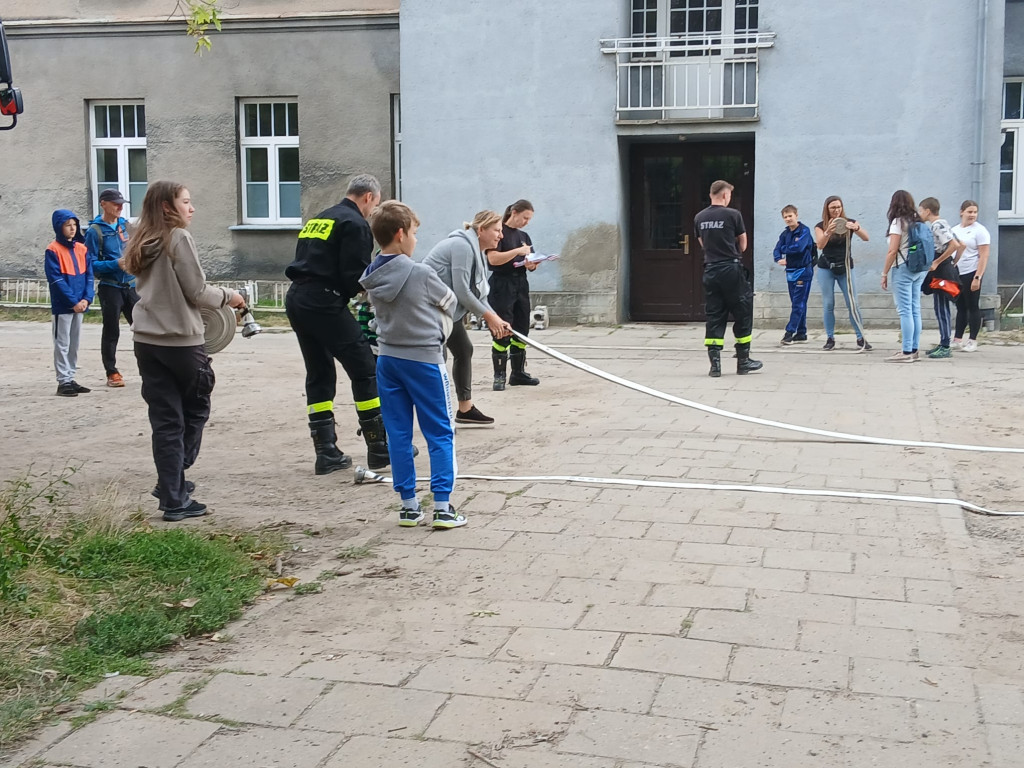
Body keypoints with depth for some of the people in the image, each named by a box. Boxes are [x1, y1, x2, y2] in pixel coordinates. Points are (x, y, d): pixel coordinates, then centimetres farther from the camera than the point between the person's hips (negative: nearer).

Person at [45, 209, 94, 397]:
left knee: (74, 344, 12)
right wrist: (73, 301, -18)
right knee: (62, 344, -1)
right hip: (62, 305, -6)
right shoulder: (53, 250, -8)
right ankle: (63, 382, 2)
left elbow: (89, 275, 7)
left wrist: (87, 298, -8)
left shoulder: (82, 249, 9)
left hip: (80, 305, 6)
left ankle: (71, 379, 19)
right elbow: (56, 279, -14)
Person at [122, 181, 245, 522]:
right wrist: (227, 297, 5)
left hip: (146, 341, 6)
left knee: (166, 421, 8)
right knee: (196, 411, 14)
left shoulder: (142, 244, 11)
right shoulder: (179, 238, -11)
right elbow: (197, 291, -12)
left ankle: (173, 496, 11)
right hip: (181, 340, -6)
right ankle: (174, 481, 11)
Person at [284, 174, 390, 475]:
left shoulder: (317, 220, 22)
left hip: (297, 300, 9)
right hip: (324, 303, -9)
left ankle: (326, 453, 12)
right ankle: (379, 448, 7)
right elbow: (356, 275, -14)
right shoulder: (355, 224, -5)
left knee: (319, 376, 13)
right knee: (365, 370, 2)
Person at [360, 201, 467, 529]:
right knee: (440, 434, 4)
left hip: (388, 360, 6)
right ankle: (442, 507, 3)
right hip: (424, 359, -5)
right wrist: (438, 333, 17)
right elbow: (450, 303, -1)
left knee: (398, 434, 10)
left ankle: (408, 505, 15)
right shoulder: (420, 274, -16)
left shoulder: (372, 277, 0)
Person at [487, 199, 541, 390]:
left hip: (521, 284, 7)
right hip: (502, 284, -7)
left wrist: (532, 264, -7)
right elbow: (493, 258, -17)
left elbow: (531, 264, 17)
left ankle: (518, 373, 14)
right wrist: (518, 251, -20)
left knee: (521, 331, 7)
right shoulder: (499, 232, -5)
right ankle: (499, 376, -5)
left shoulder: (524, 236, 17)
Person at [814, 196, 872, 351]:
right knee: (828, 305, 1)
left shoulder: (850, 222, -1)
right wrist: (828, 232, -36)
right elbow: (820, 245, -17)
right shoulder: (820, 226, -1)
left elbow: (866, 238, -14)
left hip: (845, 268, 0)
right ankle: (830, 339, 8)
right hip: (826, 269, 0)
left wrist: (856, 228, -34)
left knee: (852, 304, -2)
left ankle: (861, 338, 4)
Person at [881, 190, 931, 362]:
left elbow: (892, 251, -11)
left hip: (903, 269, -7)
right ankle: (914, 350, 12)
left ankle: (907, 352, -8)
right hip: (920, 269, 7)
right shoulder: (918, 221, 12)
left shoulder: (898, 222, -7)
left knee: (905, 311, -7)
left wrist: (884, 273, -7)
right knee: (915, 310, 9)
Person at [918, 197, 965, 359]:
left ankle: (945, 347, -5)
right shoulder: (940, 224, 16)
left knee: (942, 310, -7)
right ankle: (943, 344, 18)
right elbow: (961, 245, 19)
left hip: (941, 271, -10)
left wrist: (937, 262, -20)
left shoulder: (938, 226, -13)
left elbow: (954, 245, -24)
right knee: (941, 309, 13)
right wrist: (953, 263, 17)